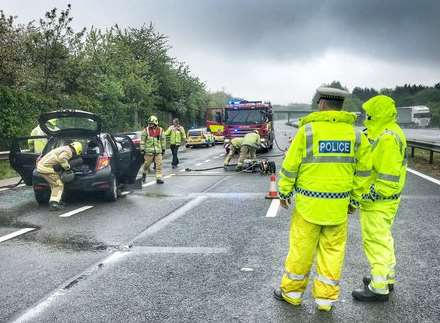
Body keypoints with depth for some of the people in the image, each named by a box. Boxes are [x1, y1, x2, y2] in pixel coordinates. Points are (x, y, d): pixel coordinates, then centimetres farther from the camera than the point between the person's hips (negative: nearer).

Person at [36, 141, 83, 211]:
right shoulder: (68, 152, -9)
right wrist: (67, 167, -13)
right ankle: (54, 204, -12)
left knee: (54, 184, 20)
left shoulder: (64, 148, 20)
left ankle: (53, 201, 27)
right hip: (46, 168, -10)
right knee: (59, 185, -5)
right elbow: (61, 158, -27)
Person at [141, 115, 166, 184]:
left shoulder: (160, 130, 5)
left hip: (158, 151, 2)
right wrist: (142, 149, -4)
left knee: (159, 165, -3)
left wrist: (163, 149, 13)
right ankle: (144, 173, 35)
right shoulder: (146, 130, -1)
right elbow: (142, 140, 0)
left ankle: (159, 178, 1)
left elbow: (163, 140, 13)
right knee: (147, 163, 7)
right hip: (149, 151, -2)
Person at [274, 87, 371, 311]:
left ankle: (292, 292, 24)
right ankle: (326, 298, 21)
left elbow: (290, 167, -6)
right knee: (333, 250, 13)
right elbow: (363, 172, 4)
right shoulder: (355, 134, -1)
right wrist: (355, 199, 15)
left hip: (308, 203, -2)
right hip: (338, 205, 3)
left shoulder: (307, 130, -10)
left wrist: (284, 193, 7)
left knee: (301, 248, 10)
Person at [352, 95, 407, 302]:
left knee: (376, 241, -1)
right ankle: (387, 277, 35)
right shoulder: (387, 132, 9)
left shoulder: (387, 138, -24)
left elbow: (388, 179, -26)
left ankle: (379, 288, 9)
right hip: (384, 199, 11)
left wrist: (368, 194, -20)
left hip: (378, 201, -11)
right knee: (383, 237, 21)